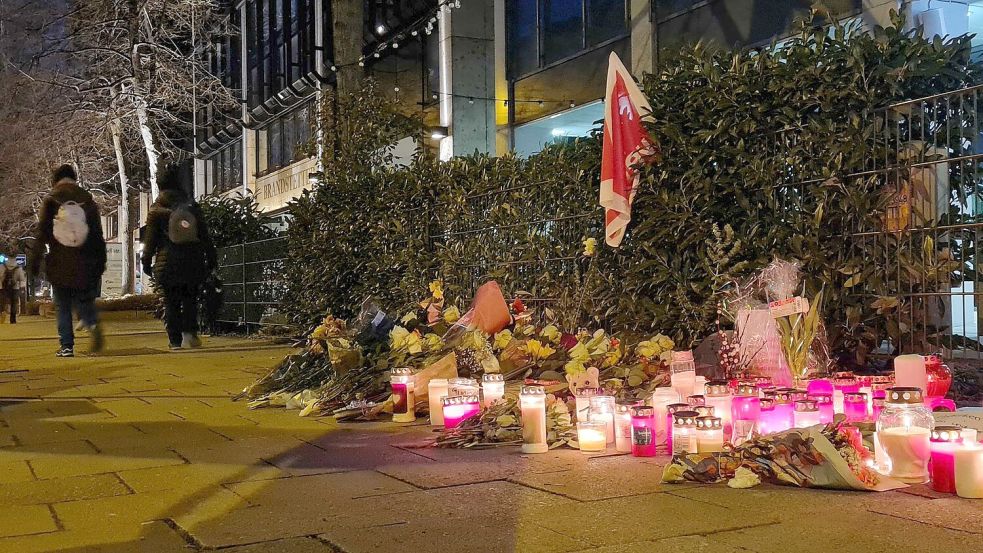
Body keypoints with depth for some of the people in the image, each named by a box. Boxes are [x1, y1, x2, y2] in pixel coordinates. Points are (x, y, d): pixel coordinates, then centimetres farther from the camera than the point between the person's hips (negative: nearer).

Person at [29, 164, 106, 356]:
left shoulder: (50, 200, 1)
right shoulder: (88, 200, 5)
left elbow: (41, 234, -2)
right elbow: (98, 234, 4)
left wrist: (35, 261, 1)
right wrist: (101, 261, 8)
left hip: (58, 264, -1)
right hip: (83, 264, 1)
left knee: (63, 306, 8)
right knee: (83, 301, 12)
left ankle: (67, 346, 4)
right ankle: (94, 325, -19)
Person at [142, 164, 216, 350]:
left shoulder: (157, 209, -2)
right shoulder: (192, 205, 4)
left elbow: (150, 237, 0)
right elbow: (204, 234, 7)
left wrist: (147, 261, 7)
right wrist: (210, 257, 11)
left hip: (168, 263, -2)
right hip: (193, 262, 2)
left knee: (171, 303, 5)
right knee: (190, 299, 10)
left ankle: (175, 340, 3)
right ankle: (189, 332, -8)